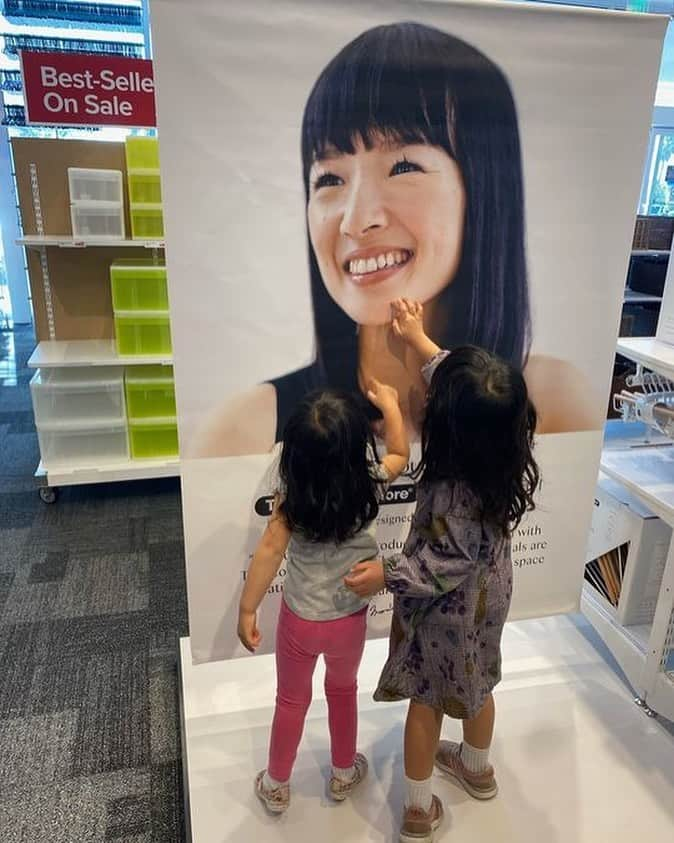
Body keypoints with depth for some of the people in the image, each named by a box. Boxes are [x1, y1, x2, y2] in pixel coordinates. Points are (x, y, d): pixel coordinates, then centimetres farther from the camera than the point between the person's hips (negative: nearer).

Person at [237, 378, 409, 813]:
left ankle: (277, 787, 41)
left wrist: (247, 610, -13)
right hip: (350, 619, 1)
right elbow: (399, 454, 0)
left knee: (292, 700, 22)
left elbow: (271, 550, -22)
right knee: (343, 691, 28)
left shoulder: (291, 495, -22)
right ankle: (344, 774, 47)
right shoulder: (369, 486, -19)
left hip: (299, 619, -1)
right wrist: (390, 405, 13)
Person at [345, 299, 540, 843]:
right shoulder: (507, 451, -17)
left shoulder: (453, 493, -39)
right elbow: (453, 375, -4)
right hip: (489, 594, 7)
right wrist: (418, 340, 4)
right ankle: (477, 768, 54)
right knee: (475, 685, 28)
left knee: (428, 700, 16)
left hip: (449, 610, -7)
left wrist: (387, 576, -19)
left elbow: (446, 567, -26)